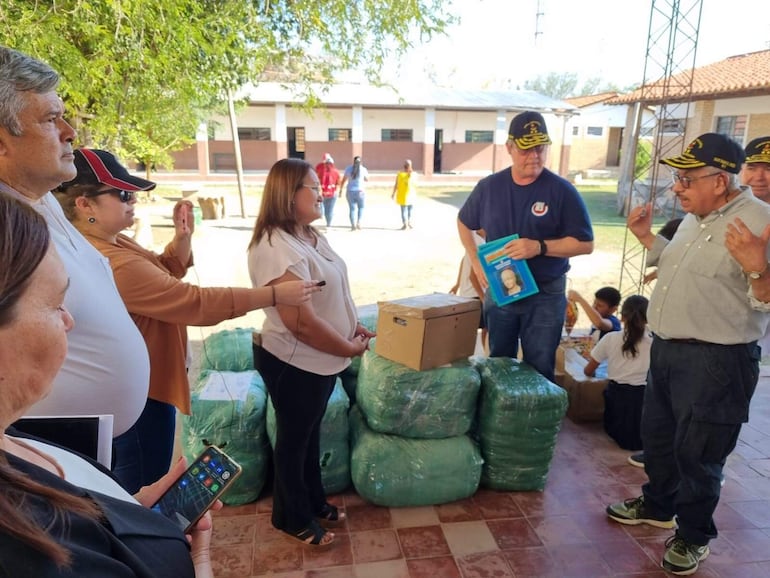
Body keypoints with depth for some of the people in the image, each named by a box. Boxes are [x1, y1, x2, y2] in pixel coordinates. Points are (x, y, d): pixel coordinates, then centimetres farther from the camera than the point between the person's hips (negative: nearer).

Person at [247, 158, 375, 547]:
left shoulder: (310, 235, 5)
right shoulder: (276, 249, -28)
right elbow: (302, 323, -30)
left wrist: (352, 326, 5)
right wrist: (350, 348, -18)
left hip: (321, 359, 9)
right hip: (294, 363, -9)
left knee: (311, 432, 24)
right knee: (294, 439, 12)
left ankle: (313, 501, 45)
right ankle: (293, 518, 35)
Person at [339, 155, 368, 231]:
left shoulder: (348, 169, 3)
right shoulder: (363, 169, -1)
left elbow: (343, 181, 4)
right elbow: (367, 179, 14)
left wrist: (340, 190, 12)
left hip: (350, 191, 1)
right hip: (360, 191, -1)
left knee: (352, 208, 7)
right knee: (361, 207, 18)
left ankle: (353, 225, -2)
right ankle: (358, 222, 3)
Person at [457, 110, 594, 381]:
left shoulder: (562, 191, -11)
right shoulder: (489, 186, -2)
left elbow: (585, 243, -11)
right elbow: (464, 223, 14)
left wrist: (540, 247, -25)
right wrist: (476, 262, 1)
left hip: (545, 295, -3)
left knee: (539, 369, 7)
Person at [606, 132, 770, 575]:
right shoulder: (695, 218, 7)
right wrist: (646, 236, 14)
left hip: (715, 361, -9)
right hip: (666, 348, 9)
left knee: (697, 452, 7)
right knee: (657, 435, 22)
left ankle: (694, 536, 30)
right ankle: (657, 506, 44)